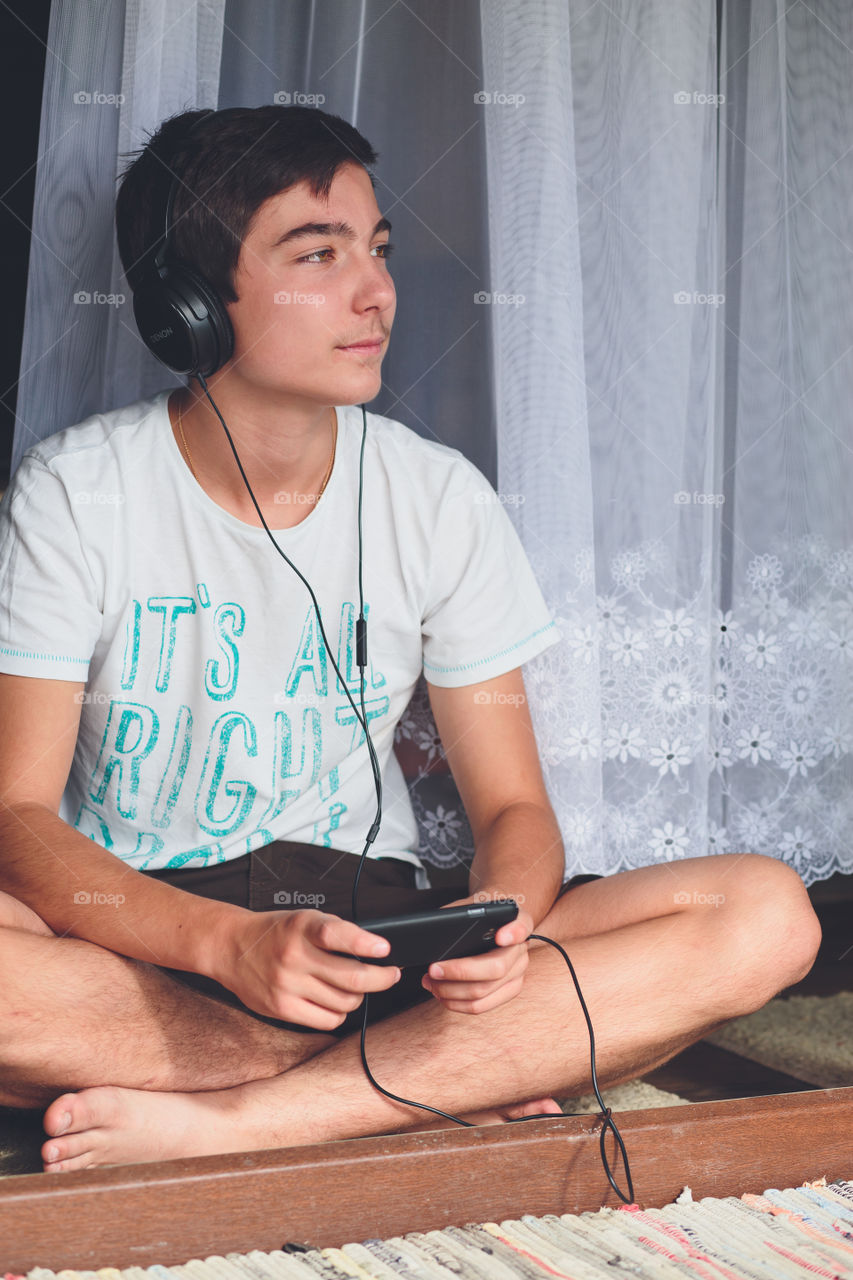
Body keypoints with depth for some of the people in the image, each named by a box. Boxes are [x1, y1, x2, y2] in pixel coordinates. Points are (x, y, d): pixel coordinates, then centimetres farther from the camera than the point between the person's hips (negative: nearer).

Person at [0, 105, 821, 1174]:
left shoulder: (442, 501, 0)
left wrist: (497, 922, -23)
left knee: (765, 914, -19)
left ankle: (223, 1123, -27)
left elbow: (511, 804, 2)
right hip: (135, 941, -2)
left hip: (369, 922, 3)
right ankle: (443, 1079, -22)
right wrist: (233, 943, -31)